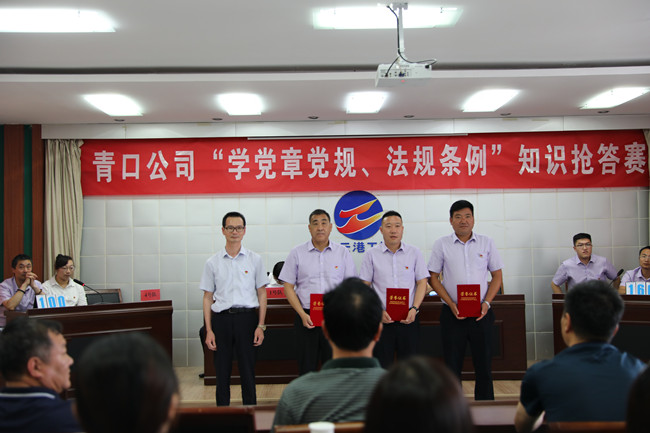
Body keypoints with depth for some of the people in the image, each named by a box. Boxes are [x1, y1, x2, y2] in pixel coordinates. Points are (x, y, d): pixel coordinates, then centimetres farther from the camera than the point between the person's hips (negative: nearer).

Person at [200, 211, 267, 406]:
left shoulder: (254, 259, 5)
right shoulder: (213, 263, 6)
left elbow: (262, 294, 6)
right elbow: (207, 297, 6)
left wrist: (261, 325, -2)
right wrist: (209, 330, -1)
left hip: (247, 317, -1)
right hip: (221, 318, 1)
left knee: (248, 370, 4)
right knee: (222, 370, 6)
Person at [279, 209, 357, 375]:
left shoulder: (343, 253, 5)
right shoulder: (297, 253, 3)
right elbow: (288, 287, 2)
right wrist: (303, 315, -7)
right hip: (306, 317, 0)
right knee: (307, 368, 5)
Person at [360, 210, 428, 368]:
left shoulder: (414, 253, 6)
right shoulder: (371, 255, 4)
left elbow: (422, 283, 5)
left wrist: (414, 309, -9)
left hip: (409, 319, 1)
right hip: (381, 320, -1)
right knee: (382, 367, 3)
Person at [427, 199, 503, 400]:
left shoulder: (486, 243, 5)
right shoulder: (442, 244, 2)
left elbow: (497, 275, 8)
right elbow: (433, 277, 2)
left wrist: (486, 302, -7)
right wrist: (451, 304, -9)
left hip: (481, 314, 1)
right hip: (452, 314, -1)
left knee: (484, 365, 5)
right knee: (452, 366, 4)